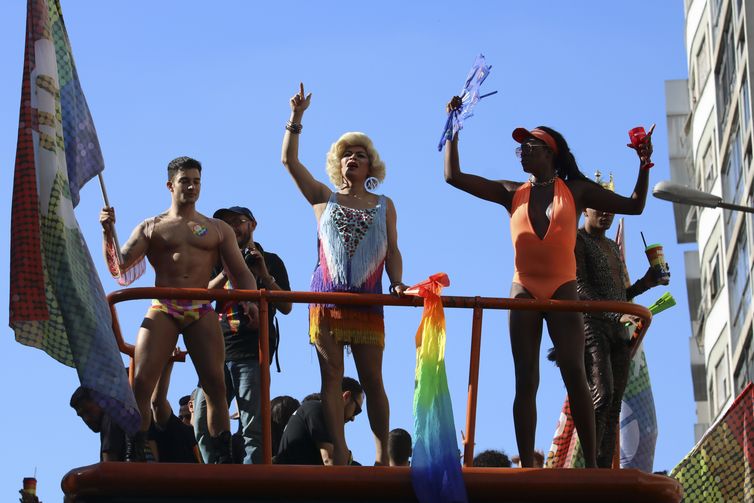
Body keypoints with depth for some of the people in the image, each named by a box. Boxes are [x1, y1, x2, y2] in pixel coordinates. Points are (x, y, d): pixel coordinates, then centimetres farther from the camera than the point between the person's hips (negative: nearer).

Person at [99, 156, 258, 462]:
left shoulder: (218, 230, 18)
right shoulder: (150, 228, 16)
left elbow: (240, 273, 11)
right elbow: (118, 265, 7)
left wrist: (249, 299, -9)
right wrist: (108, 232, -9)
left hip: (201, 313, 1)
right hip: (162, 310, -1)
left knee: (215, 385, -8)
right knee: (141, 383, -12)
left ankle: (223, 460, -5)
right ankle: (133, 460, -10)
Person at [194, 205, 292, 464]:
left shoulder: (270, 261, 14)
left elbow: (286, 307, 4)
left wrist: (264, 275, -6)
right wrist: (227, 272, -7)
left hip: (252, 353, -4)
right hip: (218, 350, 4)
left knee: (252, 428, -10)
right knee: (203, 424, -5)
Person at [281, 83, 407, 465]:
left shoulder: (384, 205, 13)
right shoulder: (324, 198, 11)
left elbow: (392, 250, 10)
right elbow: (289, 161, 4)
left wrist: (397, 282, -8)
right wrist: (296, 118, -3)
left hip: (367, 299, 0)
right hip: (326, 296, 0)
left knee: (373, 380, -1)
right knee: (331, 377, -2)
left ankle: (382, 456, 2)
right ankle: (339, 456, -2)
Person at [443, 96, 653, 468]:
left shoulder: (576, 190, 7)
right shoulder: (512, 193, 10)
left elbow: (634, 205, 9)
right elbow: (453, 176, 7)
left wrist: (645, 164, -3)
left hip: (563, 290, -2)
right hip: (524, 291, 2)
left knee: (574, 374, -12)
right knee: (526, 380, -3)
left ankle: (591, 464, -13)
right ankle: (527, 467, -5)